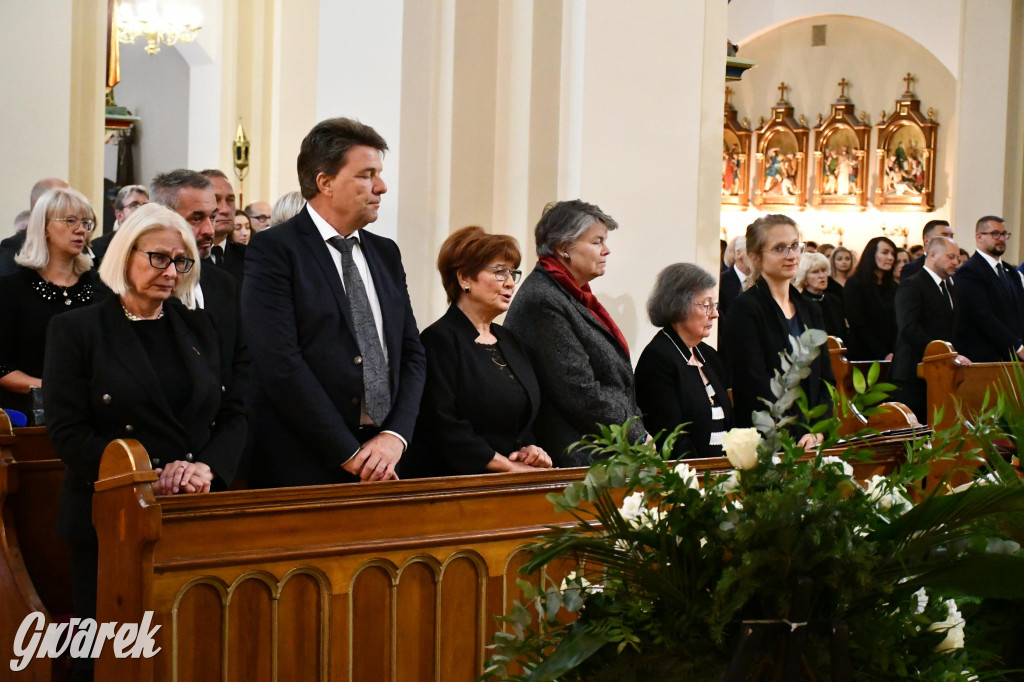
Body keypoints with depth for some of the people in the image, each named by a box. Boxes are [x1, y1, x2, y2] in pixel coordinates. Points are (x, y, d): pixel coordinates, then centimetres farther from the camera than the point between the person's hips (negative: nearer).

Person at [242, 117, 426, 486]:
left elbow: (412, 353, 12)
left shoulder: (385, 253, 14)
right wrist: (349, 454, -16)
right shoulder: (273, 249, -6)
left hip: (382, 464, 5)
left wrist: (395, 436, -5)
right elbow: (281, 363, -15)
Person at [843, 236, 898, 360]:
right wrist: (883, 355, -15)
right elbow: (859, 327, -10)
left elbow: (896, 324, 8)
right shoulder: (854, 284, -3)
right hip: (864, 355, -5)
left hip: (893, 356, 5)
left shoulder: (893, 287, 15)